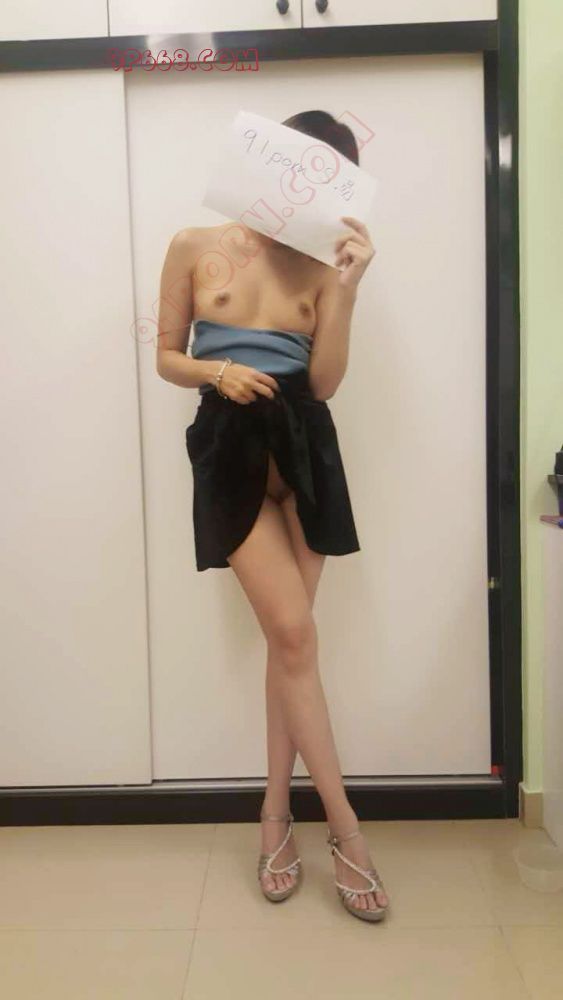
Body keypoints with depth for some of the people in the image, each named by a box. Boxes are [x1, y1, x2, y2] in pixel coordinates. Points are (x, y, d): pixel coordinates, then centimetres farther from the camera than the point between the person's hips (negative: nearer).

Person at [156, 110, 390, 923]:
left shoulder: (321, 266, 6)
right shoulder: (195, 248, 3)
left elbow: (324, 383, -2)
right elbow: (166, 358, 7)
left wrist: (346, 287, -9)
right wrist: (217, 371, -13)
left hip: (304, 450, 2)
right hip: (230, 450, -2)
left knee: (288, 637, 4)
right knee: (294, 632, -10)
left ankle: (276, 811, 22)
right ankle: (346, 827, 5)